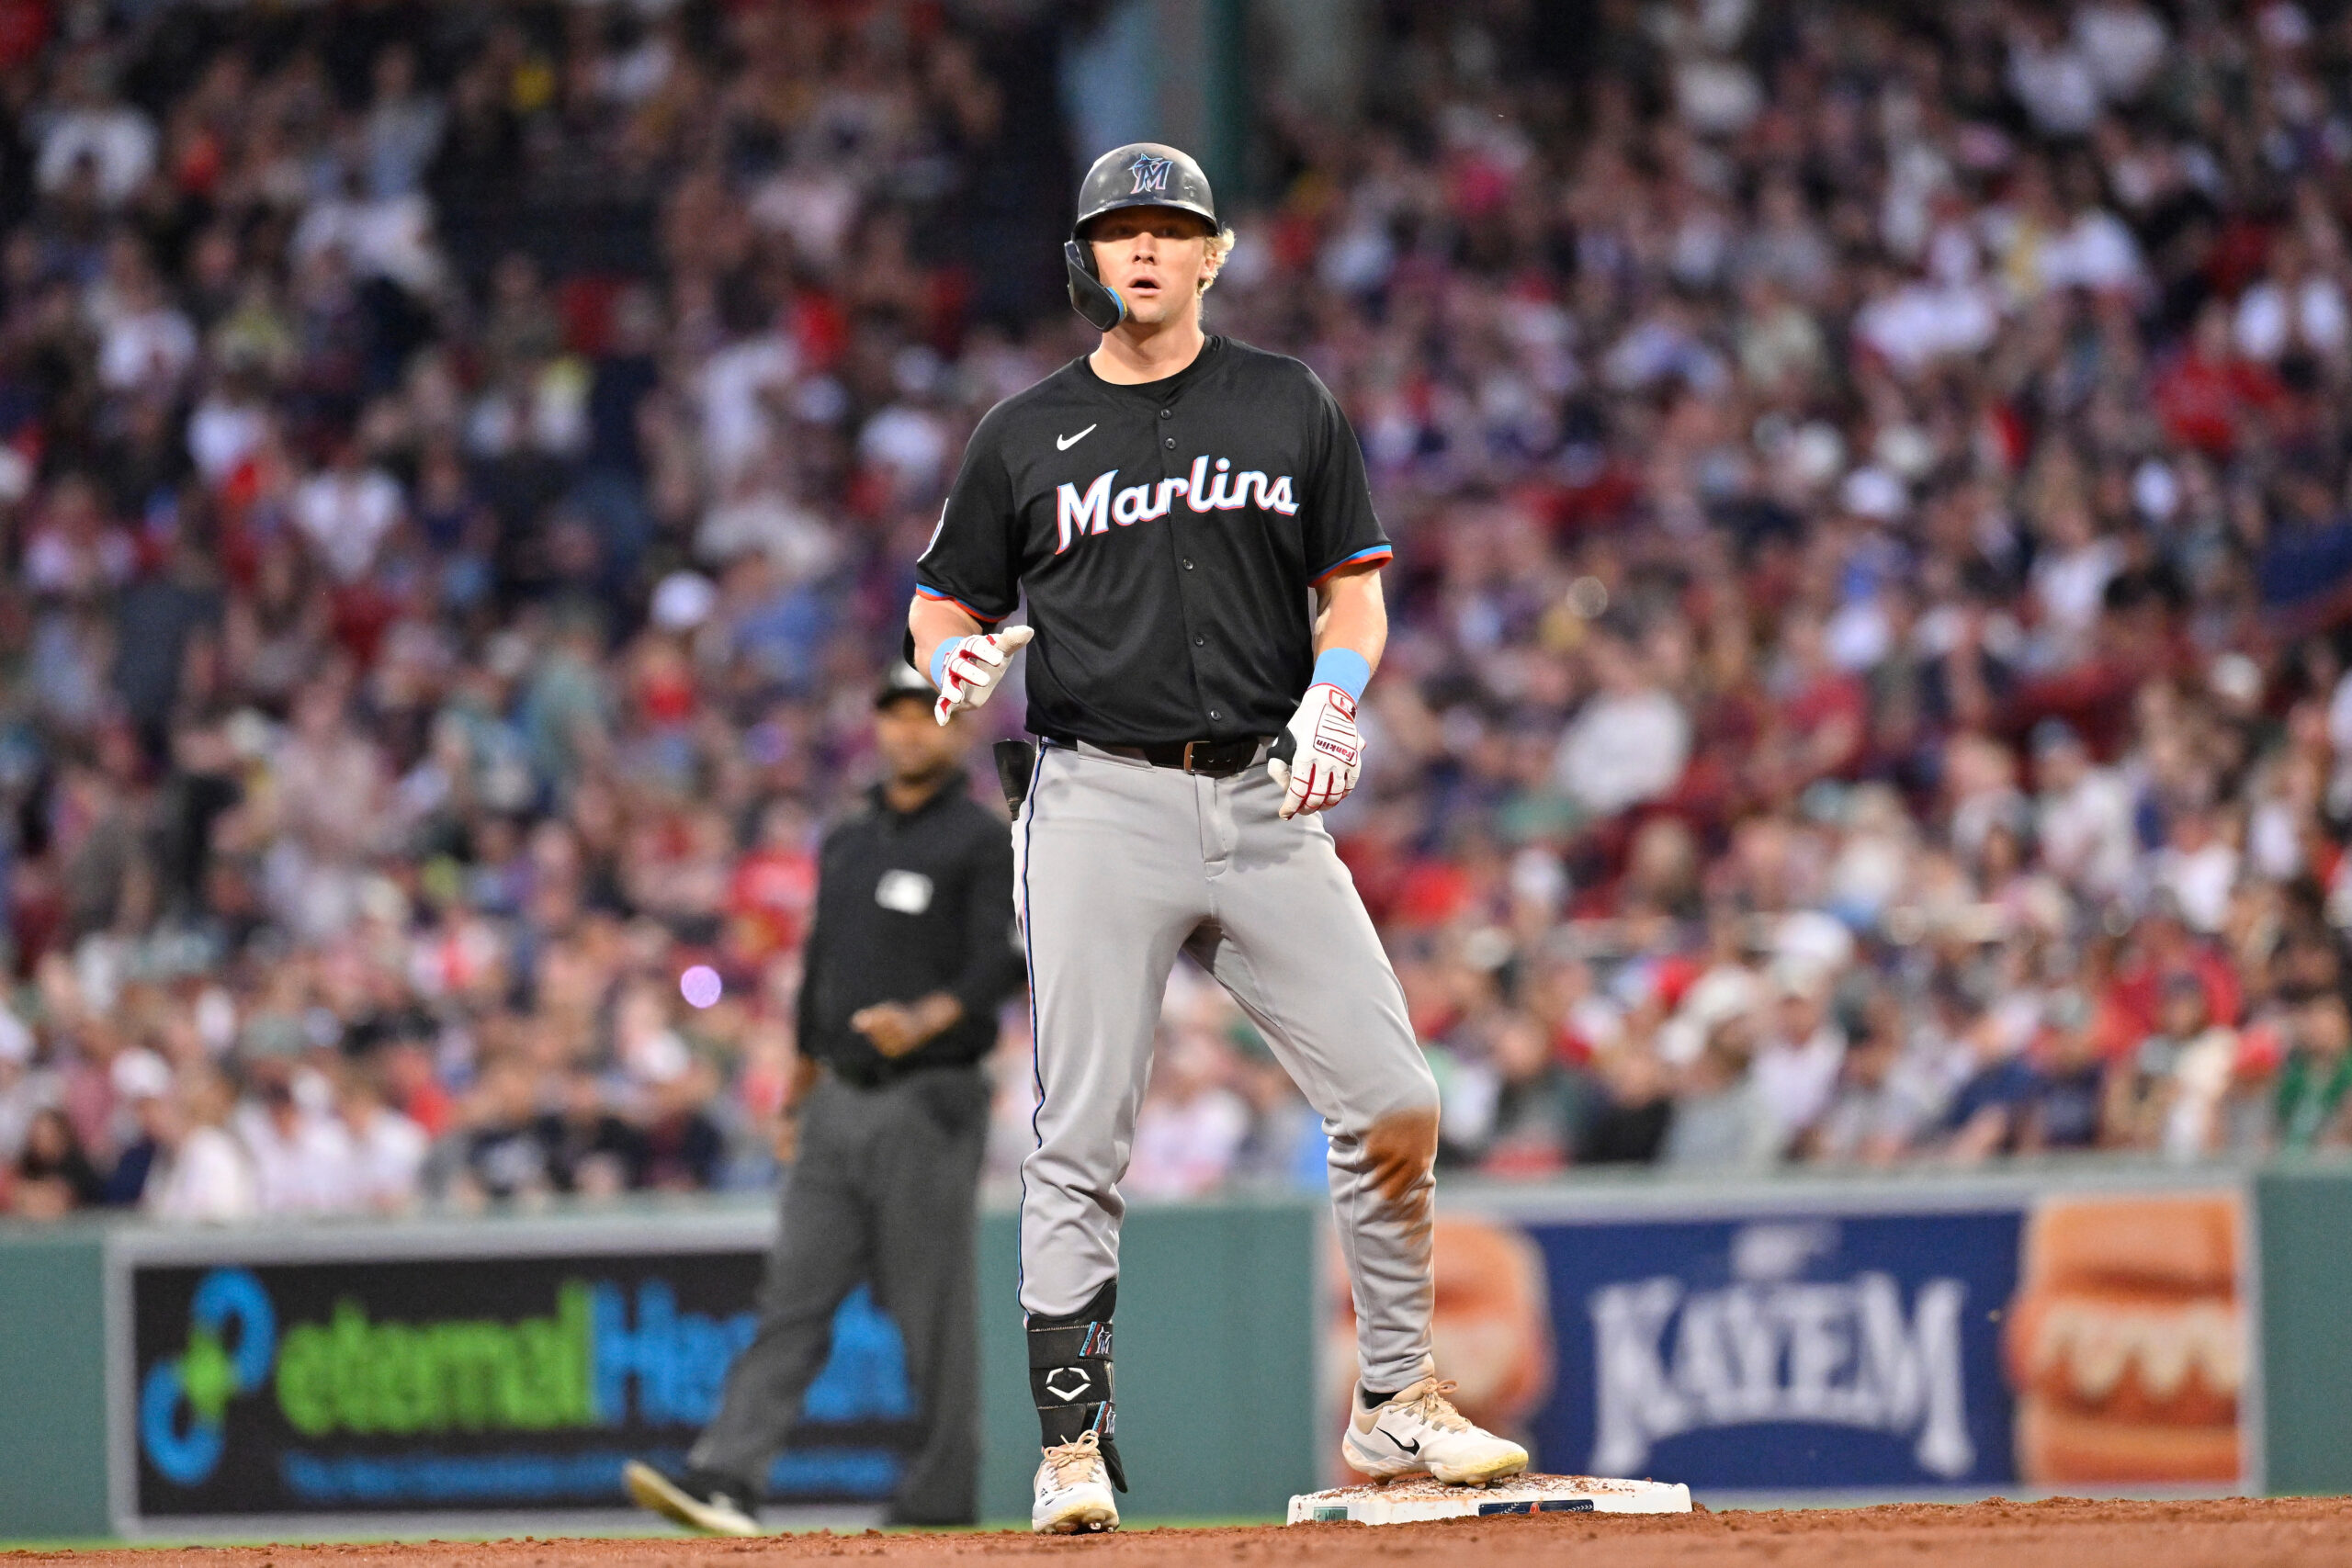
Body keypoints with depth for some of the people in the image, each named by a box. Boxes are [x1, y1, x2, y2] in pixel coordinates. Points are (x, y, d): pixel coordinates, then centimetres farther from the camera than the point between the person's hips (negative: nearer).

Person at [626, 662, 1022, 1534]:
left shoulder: (983, 842, -3)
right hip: (840, 1102, 6)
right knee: (794, 1299, -3)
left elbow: (1001, 964, -13)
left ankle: (941, 1501, 5)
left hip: (928, 1102, -6)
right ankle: (725, 1480, -13)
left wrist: (926, 1020, -29)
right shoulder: (846, 844, 18)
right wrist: (804, 1081, 20)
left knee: (934, 1314, -3)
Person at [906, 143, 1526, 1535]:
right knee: (1083, 1141, -6)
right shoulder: (1027, 436, 9)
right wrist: (962, 662, -10)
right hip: (1103, 805, -2)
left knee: (1395, 1105, -4)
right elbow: (944, 603, 13)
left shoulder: (1291, 407, 11)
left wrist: (1334, 700, -8)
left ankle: (1396, 1404, 11)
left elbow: (1355, 586, 11)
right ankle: (1073, 1448, 0)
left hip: (1266, 801, 2)